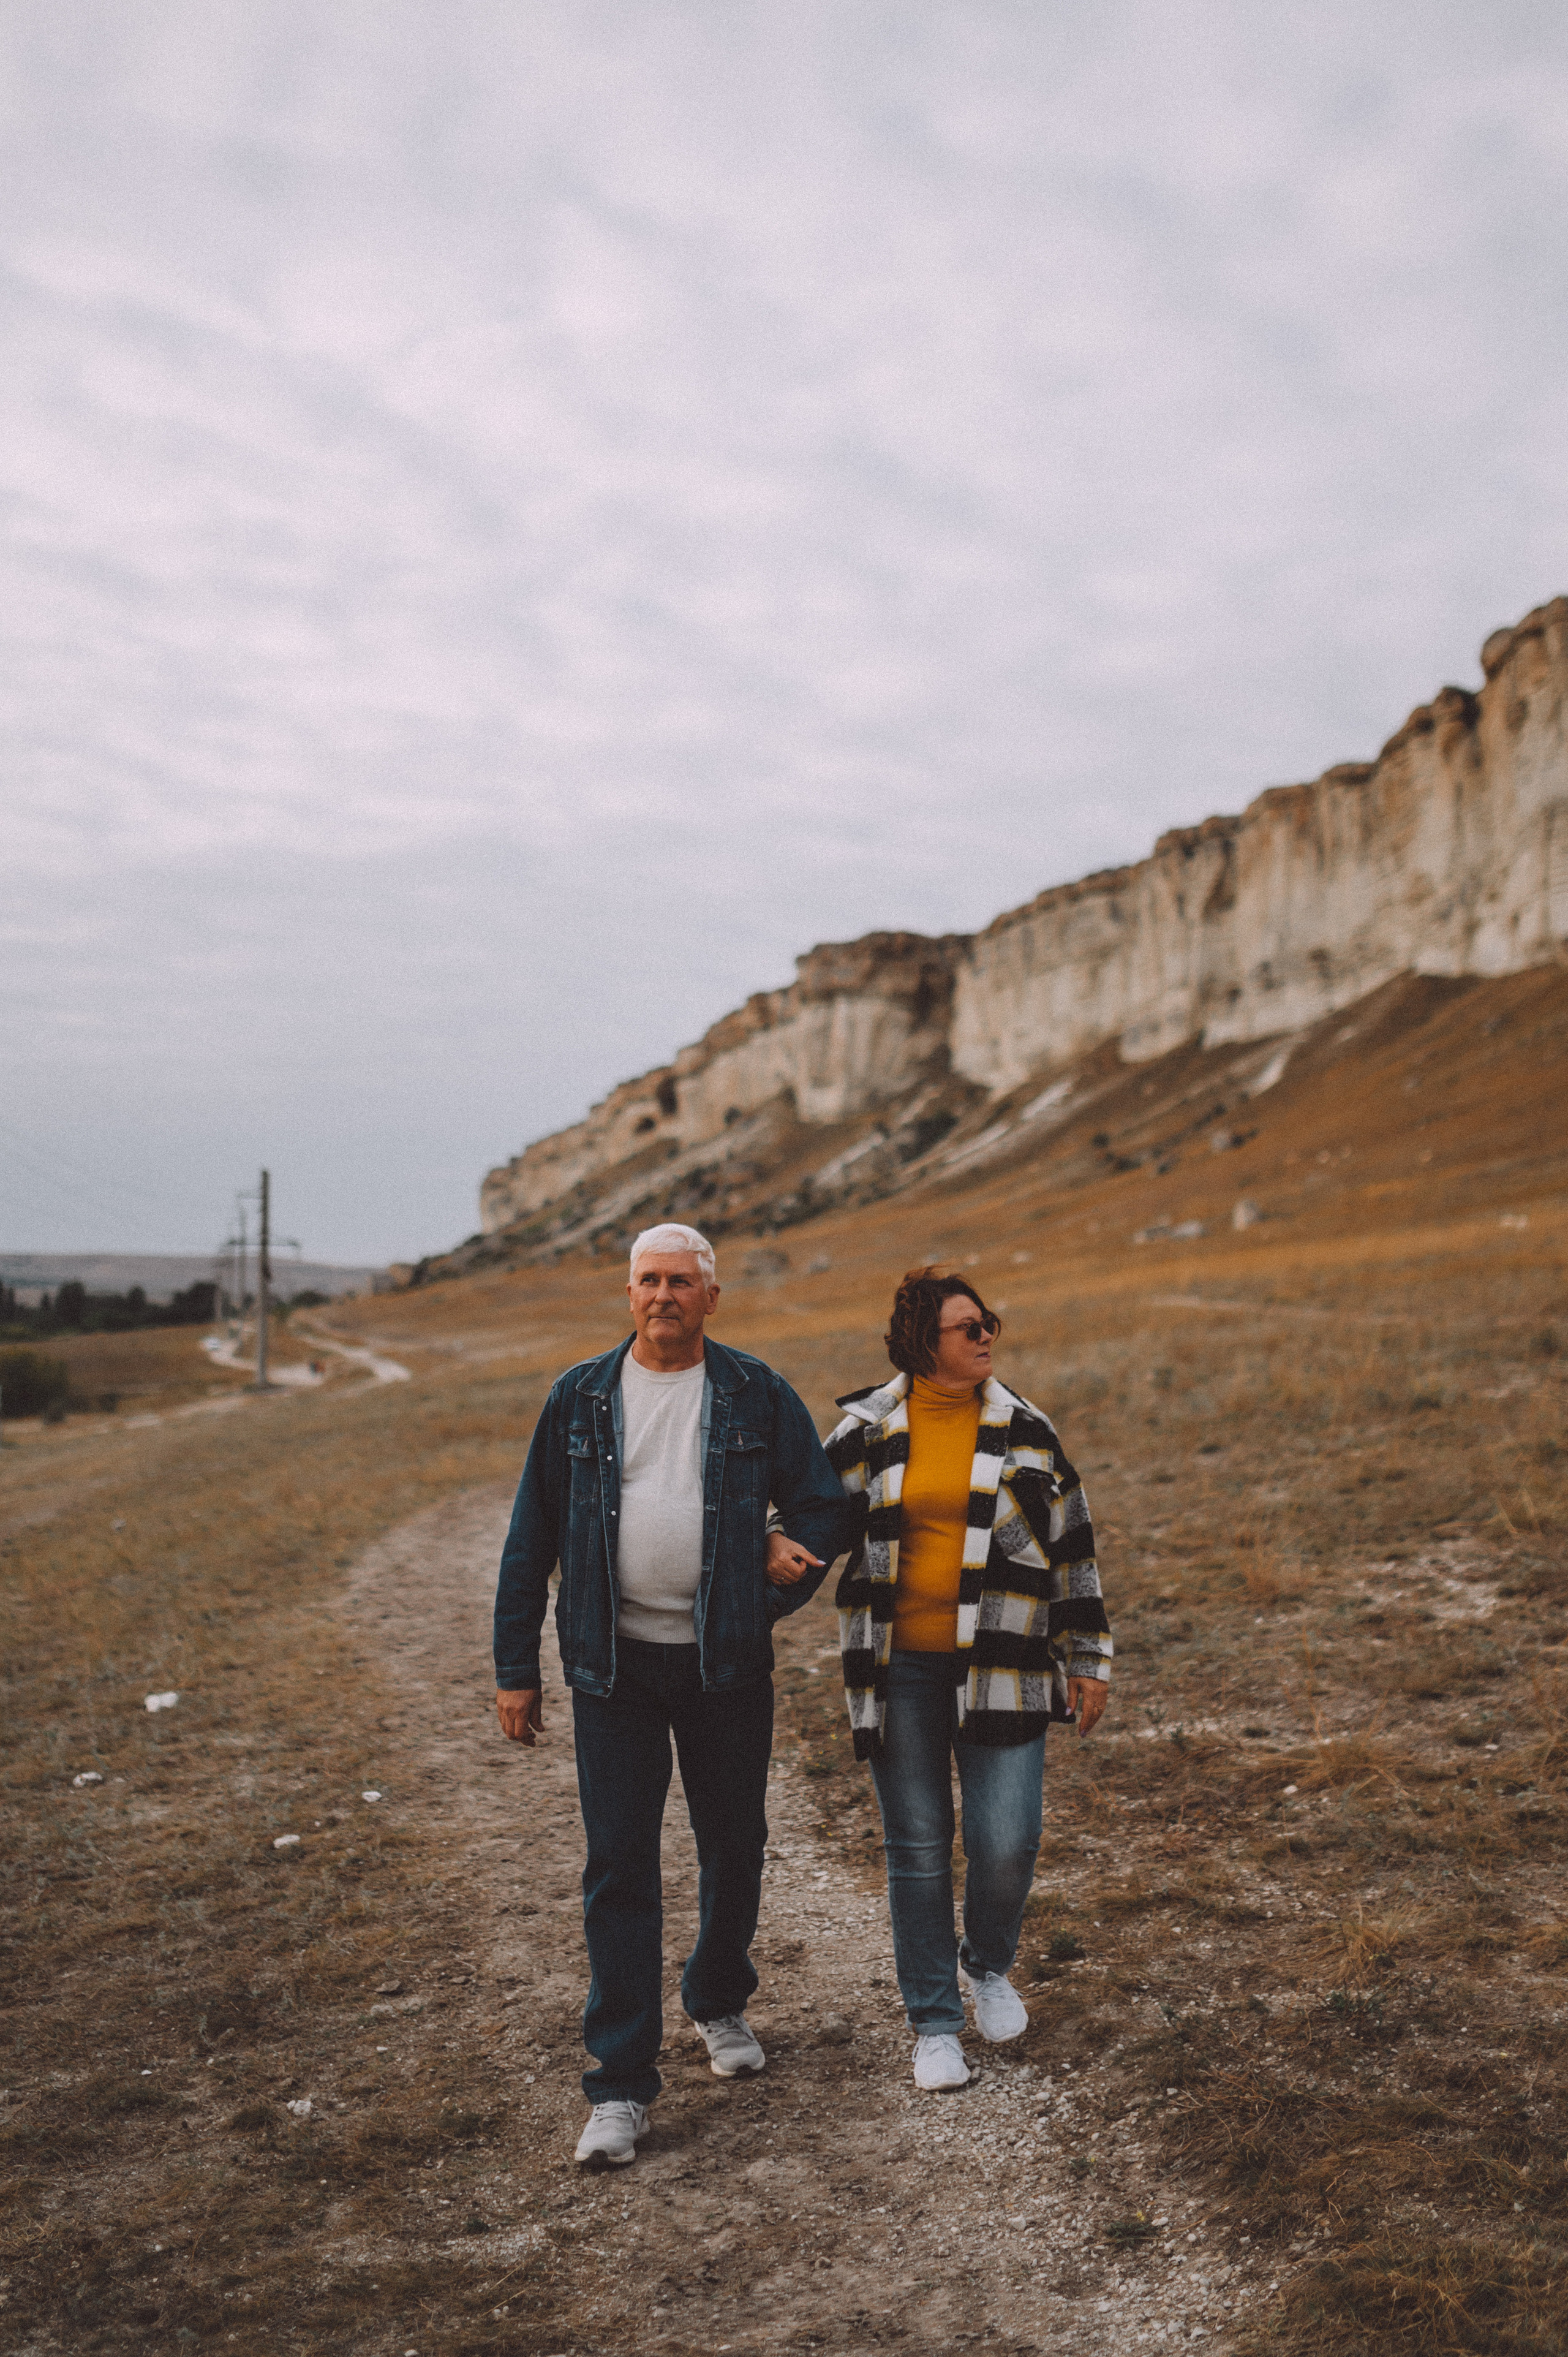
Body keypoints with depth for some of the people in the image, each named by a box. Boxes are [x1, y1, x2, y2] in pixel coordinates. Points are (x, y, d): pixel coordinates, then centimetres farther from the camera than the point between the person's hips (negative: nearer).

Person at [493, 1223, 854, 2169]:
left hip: (726, 1664, 1)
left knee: (734, 1850, 15)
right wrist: (517, 1667, 3)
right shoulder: (581, 1399, 1)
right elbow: (531, 1539, 4)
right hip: (614, 1665, 0)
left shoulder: (758, 1396, -1)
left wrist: (777, 1592, -9)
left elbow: (828, 1506, 4)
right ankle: (622, 2086, 8)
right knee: (620, 1870, -1)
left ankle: (721, 2004, 41)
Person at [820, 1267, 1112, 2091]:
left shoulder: (1024, 1430, 4)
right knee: (917, 1848, 5)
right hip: (899, 1669, 0)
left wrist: (1087, 1659, 8)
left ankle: (987, 1965, 29)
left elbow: (1072, 1546, 9)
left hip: (999, 1667, 0)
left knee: (1006, 1843, -3)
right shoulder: (867, 1430, 1)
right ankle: (934, 2023, 22)